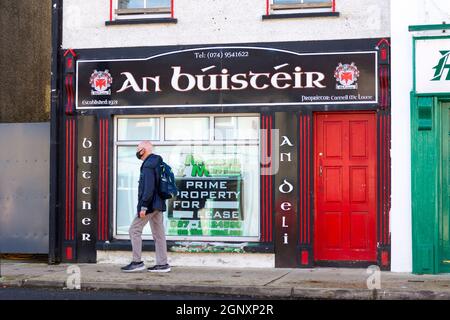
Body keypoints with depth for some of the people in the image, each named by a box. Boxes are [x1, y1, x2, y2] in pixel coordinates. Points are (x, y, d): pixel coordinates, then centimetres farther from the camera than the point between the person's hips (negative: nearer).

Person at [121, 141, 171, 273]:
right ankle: (162, 264, 10)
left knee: (135, 230, -2)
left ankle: (137, 262, -1)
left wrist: (143, 206, -22)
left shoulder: (148, 165, -15)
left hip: (150, 204, -10)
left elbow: (148, 187, -22)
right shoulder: (157, 163, 16)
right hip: (158, 204, 10)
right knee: (158, 233, 9)